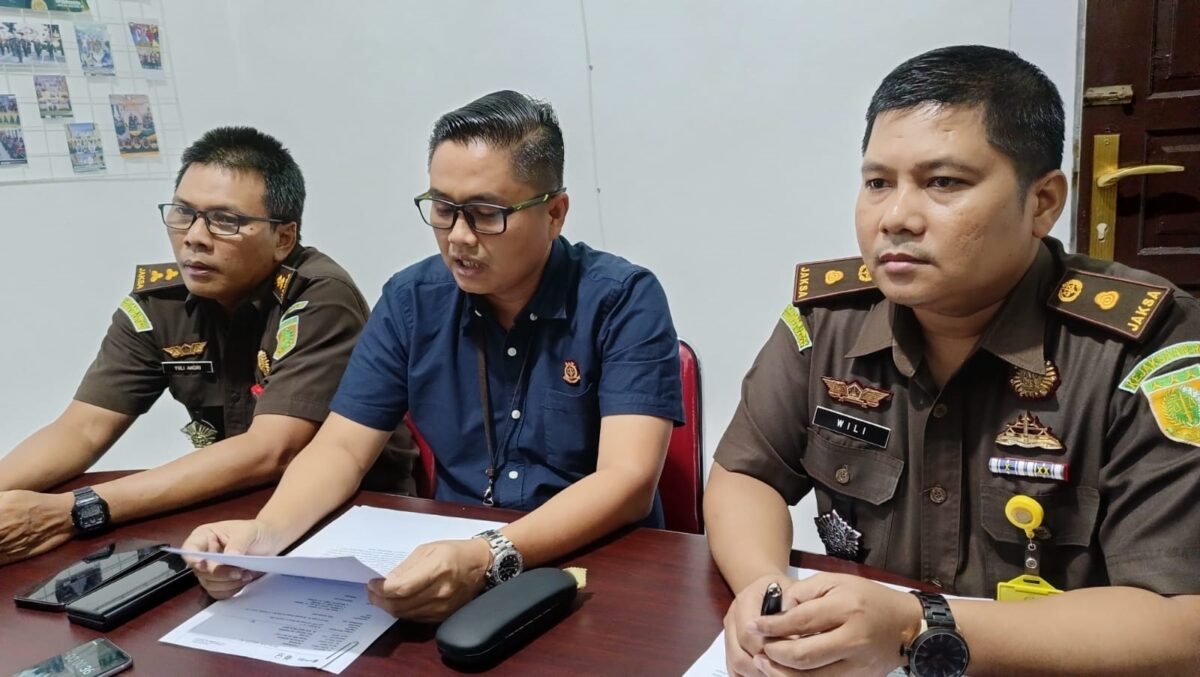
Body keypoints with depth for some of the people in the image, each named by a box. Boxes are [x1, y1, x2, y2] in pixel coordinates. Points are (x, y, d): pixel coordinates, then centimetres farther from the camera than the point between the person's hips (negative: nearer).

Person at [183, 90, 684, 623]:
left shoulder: (623, 300, -12)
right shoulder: (411, 300, 1)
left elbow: (627, 479, -21)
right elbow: (342, 448, 0)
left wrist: (488, 559, -35)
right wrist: (265, 532, -19)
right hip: (447, 565, 4)